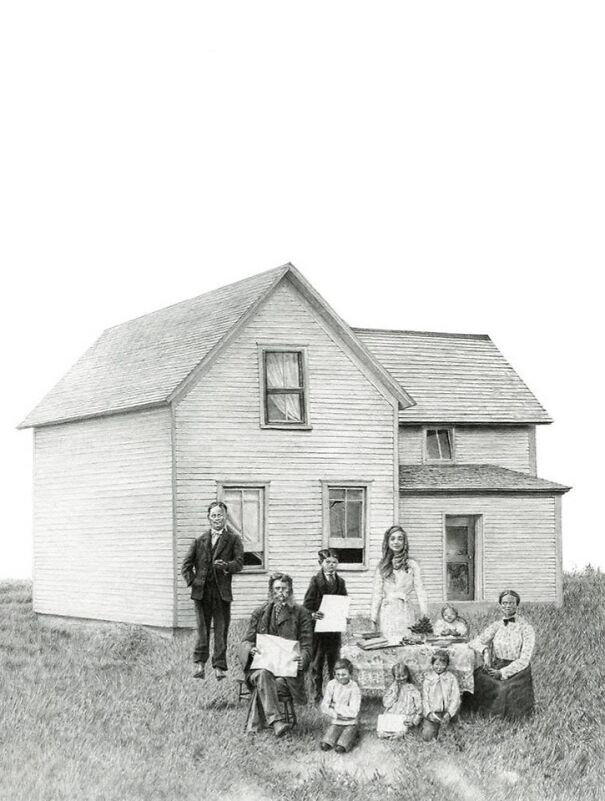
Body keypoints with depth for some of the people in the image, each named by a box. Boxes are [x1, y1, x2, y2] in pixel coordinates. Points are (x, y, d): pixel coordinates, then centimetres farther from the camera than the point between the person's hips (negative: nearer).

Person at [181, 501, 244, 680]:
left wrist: (225, 565, -25)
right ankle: (200, 664, 1)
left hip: (222, 592, -2)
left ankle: (219, 667, 4)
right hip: (201, 591, 2)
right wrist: (192, 581, 0)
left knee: (221, 630, 0)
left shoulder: (233, 539, 6)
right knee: (202, 629, -1)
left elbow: (239, 563, -6)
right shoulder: (200, 540, 13)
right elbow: (186, 565, 13)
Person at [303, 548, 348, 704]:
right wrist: (313, 614, -25)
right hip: (318, 628, -4)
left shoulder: (340, 582, 9)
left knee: (335, 662, 8)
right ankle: (317, 695, 9)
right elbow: (307, 605, -7)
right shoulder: (316, 581, -5)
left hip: (335, 628, 4)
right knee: (317, 662, 3)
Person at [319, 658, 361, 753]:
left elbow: (353, 712, -16)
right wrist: (336, 715, -18)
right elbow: (324, 707, -3)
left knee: (340, 749, -25)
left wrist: (336, 706, -13)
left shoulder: (354, 688, -11)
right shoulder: (331, 684, -1)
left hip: (350, 723, -2)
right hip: (335, 722, 2)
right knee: (324, 746, -23)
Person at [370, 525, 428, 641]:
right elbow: (377, 593, 6)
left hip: (405, 612, 0)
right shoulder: (382, 566, 7)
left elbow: (419, 590, 2)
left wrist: (424, 616, -7)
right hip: (386, 613, 1)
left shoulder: (412, 565, 5)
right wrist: (373, 617, 0)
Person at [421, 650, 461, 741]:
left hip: (446, 713, 0)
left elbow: (455, 698, -1)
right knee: (427, 736, -15)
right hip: (432, 712, 0)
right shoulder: (428, 678, 5)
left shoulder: (451, 678, 4)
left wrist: (449, 713, -15)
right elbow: (425, 698, 3)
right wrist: (428, 713, -14)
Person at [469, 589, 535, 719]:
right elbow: (475, 642, 5)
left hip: (516, 672, -4)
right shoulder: (496, 626, 9)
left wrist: (502, 673, -18)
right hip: (495, 668, 4)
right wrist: (485, 651, -17)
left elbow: (524, 660, -10)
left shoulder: (526, 628, -5)